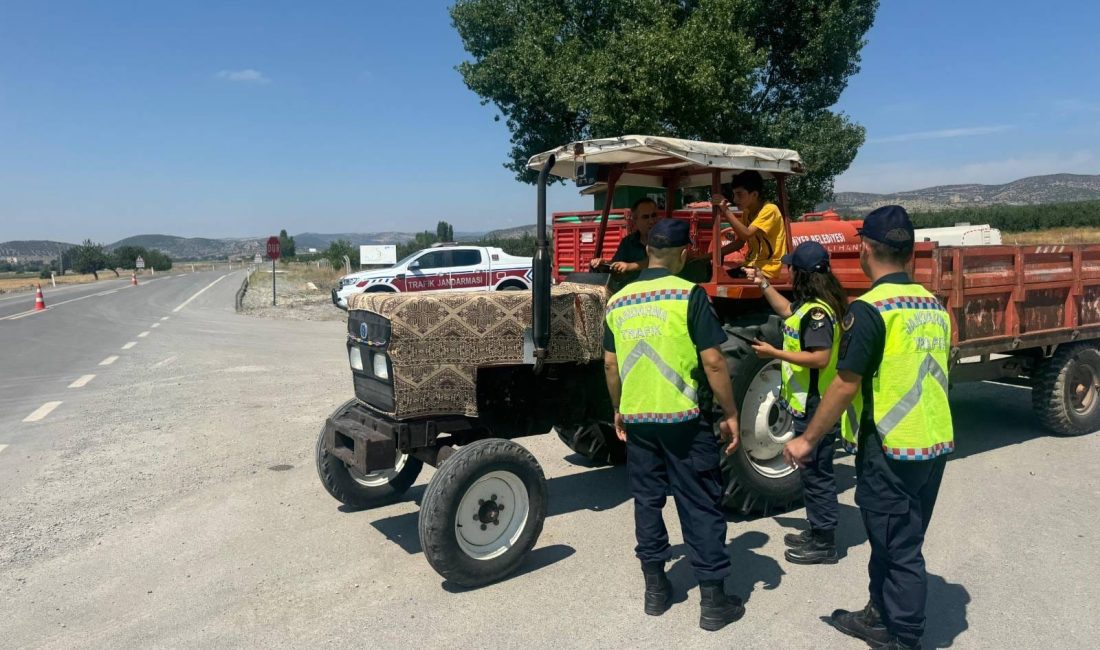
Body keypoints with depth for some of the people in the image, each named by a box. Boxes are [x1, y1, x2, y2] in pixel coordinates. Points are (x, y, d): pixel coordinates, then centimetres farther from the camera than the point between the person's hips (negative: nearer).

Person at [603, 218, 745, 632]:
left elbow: (611, 365, 10)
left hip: (637, 419, 5)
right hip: (683, 419, -4)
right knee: (700, 507, 6)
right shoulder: (688, 295, -11)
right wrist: (730, 414, -4)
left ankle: (655, 589, 25)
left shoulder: (618, 302, 5)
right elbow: (713, 363, -14)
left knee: (647, 500, 15)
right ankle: (713, 601, 14)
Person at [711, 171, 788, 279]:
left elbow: (746, 234, -27)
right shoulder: (747, 212, 10)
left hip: (766, 269, -8)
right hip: (752, 265, 8)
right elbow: (739, 242, 12)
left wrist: (726, 210, -27)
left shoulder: (769, 210, -15)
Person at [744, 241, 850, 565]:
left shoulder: (817, 311, -22)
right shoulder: (810, 305, 9)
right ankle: (818, 532, 31)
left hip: (815, 407, -10)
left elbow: (821, 358, -29)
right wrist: (763, 284, 25)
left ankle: (824, 544, 12)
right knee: (814, 471, 19)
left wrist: (775, 353, -22)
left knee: (817, 473, 0)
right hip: (810, 403, 10)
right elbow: (788, 311, 29)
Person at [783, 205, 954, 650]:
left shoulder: (870, 308, -18)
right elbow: (931, 375, 16)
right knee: (896, 538, 21)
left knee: (899, 548, 5)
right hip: (936, 444, 8)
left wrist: (807, 440, -10)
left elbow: (845, 385, -19)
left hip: (892, 449, -8)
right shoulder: (934, 306, 7)